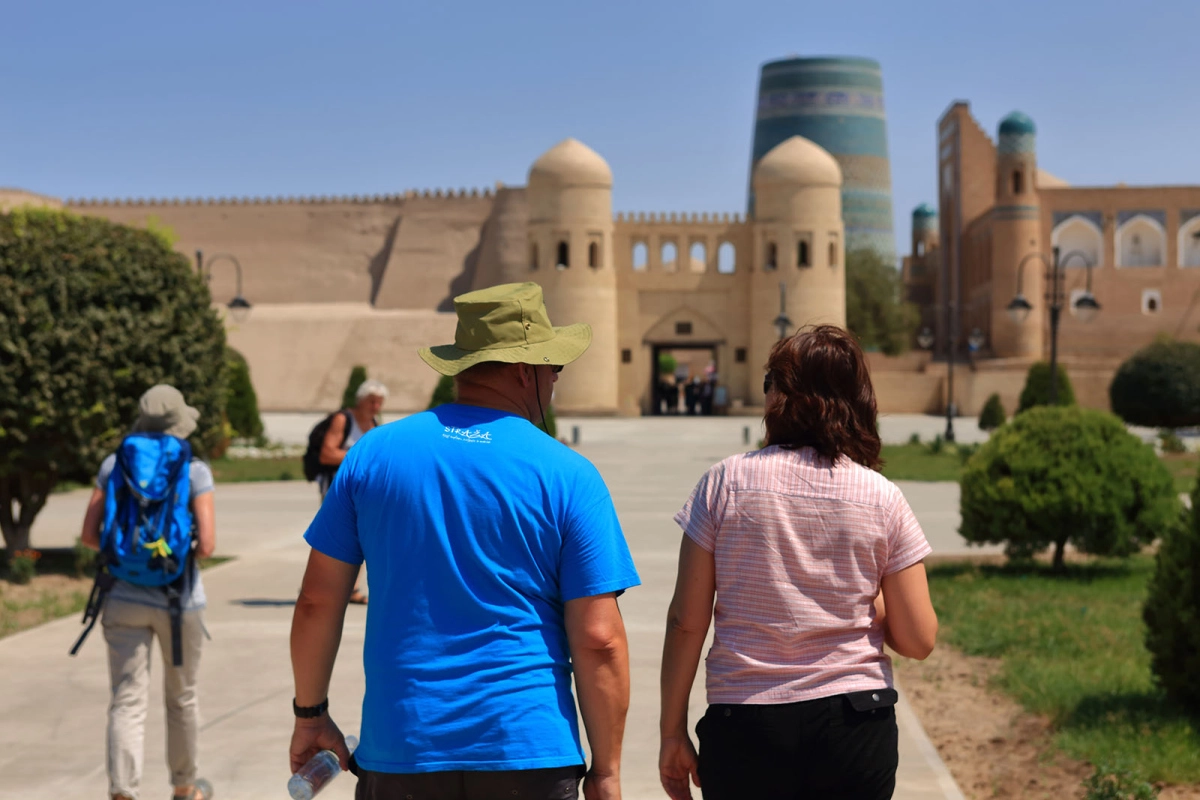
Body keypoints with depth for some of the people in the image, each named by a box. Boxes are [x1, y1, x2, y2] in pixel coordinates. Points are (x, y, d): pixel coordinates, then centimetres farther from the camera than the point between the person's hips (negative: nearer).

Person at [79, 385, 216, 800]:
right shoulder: (194, 470, -9)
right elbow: (207, 544, -15)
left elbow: (89, 535, -1)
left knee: (127, 701, -1)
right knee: (181, 696, 17)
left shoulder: (114, 464, 0)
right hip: (177, 598, -1)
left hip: (125, 596, 2)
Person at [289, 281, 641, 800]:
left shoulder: (371, 454, 2)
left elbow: (318, 600, 4)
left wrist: (310, 714, 15)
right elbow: (599, 641, -9)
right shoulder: (568, 476, -6)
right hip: (528, 755, -2)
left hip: (397, 757, 2)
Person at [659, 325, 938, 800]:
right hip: (856, 727, 1)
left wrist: (672, 731, 5)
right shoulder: (882, 498, -1)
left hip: (744, 729, -1)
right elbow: (918, 640, -1)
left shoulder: (725, 483, -4)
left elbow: (686, 622, -4)